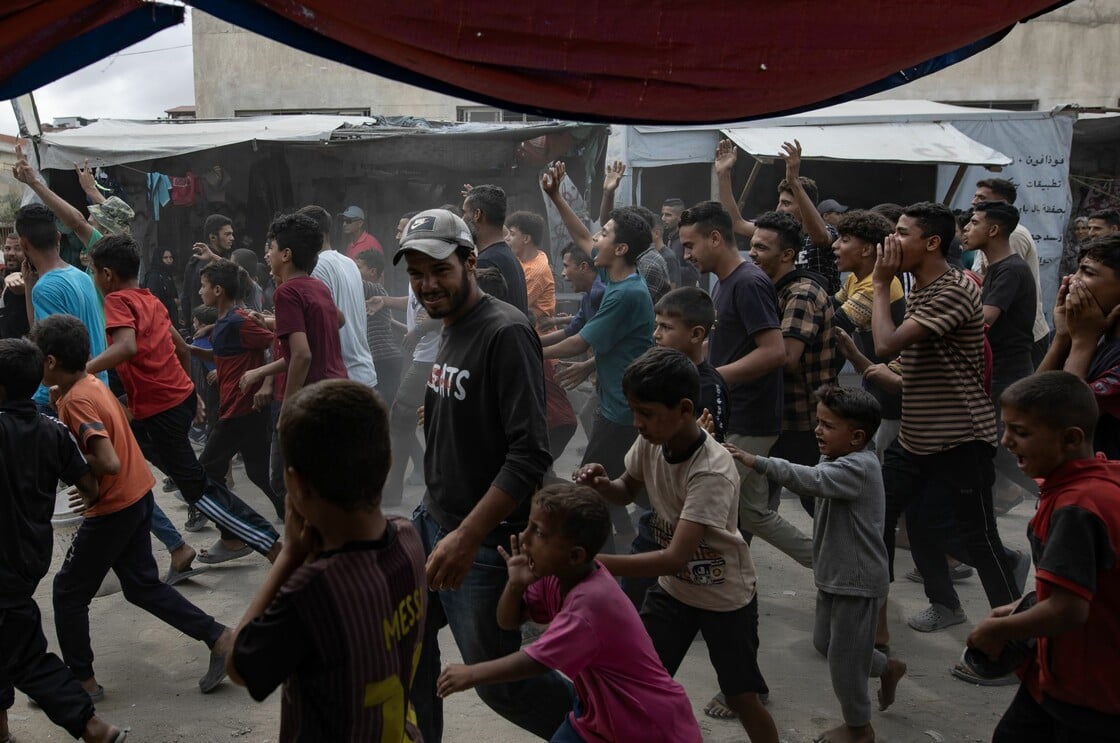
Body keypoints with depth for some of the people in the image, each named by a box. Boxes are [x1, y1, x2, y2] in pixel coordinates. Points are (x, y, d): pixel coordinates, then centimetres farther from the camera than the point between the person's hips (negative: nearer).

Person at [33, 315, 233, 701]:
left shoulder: (76, 400, -22)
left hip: (113, 509, -9)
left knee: (69, 591, 8)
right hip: (138, 496, 9)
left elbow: (108, 462, -31)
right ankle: (218, 638, 14)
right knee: (143, 585, 17)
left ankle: (81, 680, 20)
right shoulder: (90, 383, 5)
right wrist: (59, 398, 9)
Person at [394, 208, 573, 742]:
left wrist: (466, 537, -26)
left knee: (499, 682, 3)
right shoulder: (450, 328, 8)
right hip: (430, 520, 8)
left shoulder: (505, 333, -19)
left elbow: (531, 454, -25)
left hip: (482, 538, -8)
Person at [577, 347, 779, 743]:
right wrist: (603, 484, -18)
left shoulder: (712, 471, -35)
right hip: (671, 588, 6)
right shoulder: (650, 442, -15)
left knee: (742, 698, 7)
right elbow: (628, 491, 6)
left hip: (726, 596, -5)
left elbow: (675, 558, -40)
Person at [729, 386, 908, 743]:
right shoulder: (841, 459, 4)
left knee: (843, 658, 5)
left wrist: (757, 462, -48)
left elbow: (811, 480, -42)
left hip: (858, 581, -9)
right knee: (824, 643, 22)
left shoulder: (858, 467, -26)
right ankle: (887, 667, 41)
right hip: (835, 575, 9)